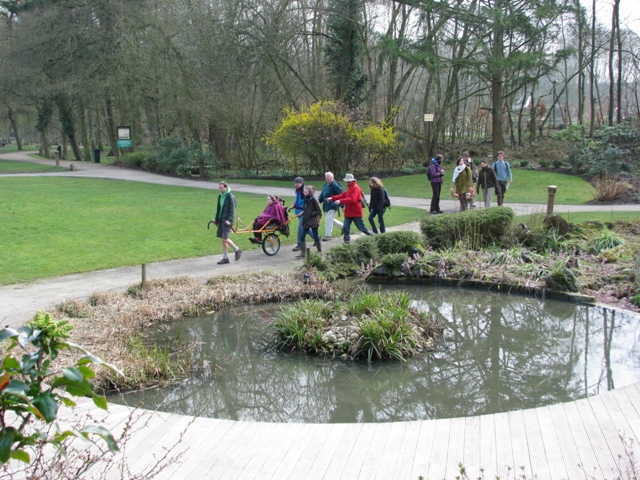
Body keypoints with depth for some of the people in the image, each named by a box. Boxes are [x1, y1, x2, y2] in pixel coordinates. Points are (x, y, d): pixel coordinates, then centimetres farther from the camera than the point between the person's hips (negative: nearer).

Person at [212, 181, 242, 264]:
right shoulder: (220, 196, 12)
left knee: (224, 238, -11)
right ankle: (225, 258, 14)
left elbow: (232, 210, -15)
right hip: (221, 220, 8)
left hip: (227, 221, -8)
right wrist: (216, 219, 17)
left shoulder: (230, 197, -12)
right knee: (222, 239, 7)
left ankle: (237, 250, 10)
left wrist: (230, 220, -23)